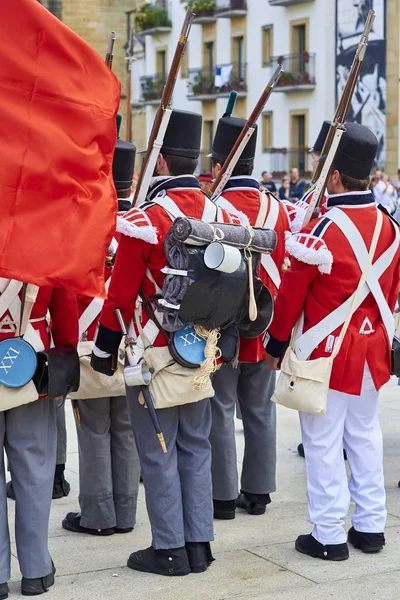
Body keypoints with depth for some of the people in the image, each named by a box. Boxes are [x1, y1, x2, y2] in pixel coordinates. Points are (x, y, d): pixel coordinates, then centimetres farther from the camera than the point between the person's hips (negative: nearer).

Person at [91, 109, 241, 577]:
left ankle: (169, 550, 9)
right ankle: (199, 544, 19)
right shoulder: (222, 215, 2)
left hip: (155, 354, -6)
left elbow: (121, 296, -13)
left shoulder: (145, 220, -16)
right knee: (196, 447, 13)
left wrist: (103, 351, -2)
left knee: (158, 453, 3)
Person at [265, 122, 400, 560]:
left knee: (324, 443, 2)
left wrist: (276, 345, 0)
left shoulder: (322, 231, -19)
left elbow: (291, 294, -12)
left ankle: (328, 536, 7)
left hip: (328, 353, -6)